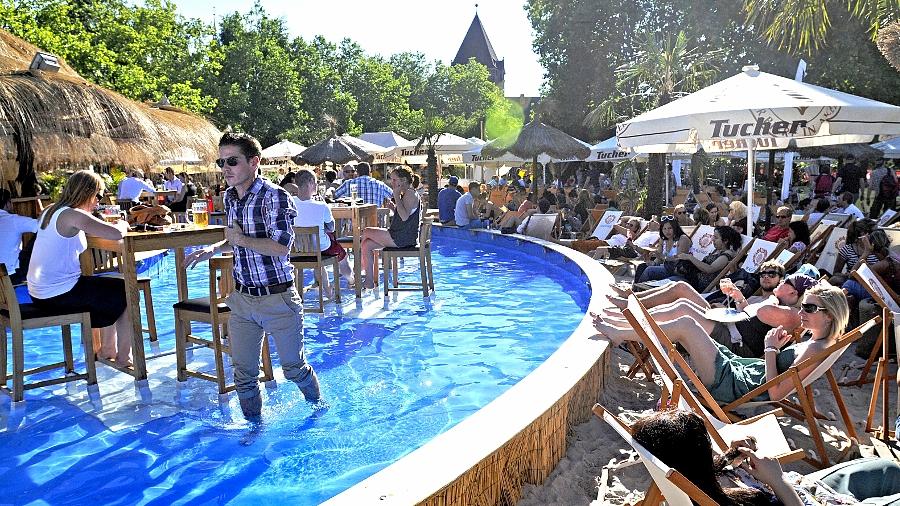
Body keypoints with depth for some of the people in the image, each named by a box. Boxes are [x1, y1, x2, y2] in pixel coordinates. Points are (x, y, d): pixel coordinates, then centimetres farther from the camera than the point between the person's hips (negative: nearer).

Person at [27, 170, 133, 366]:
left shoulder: (51, 211, 10)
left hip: (40, 292, 10)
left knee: (109, 288, 28)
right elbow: (116, 234, -28)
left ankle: (107, 350, 33)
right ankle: (123, 357, 11)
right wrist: (122, 224, -5)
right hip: (59, 293, -10)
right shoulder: (72, 215, -19)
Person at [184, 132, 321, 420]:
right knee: (243, 374, 12)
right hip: (242, 299, 7)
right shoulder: (229, 197, 7)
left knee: (294, 367, 11)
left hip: (277, 298, -6)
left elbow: (280, 247, -26)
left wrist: (240, 239, -16)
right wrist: (214, 249, 4)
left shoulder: (274, 196, -17)